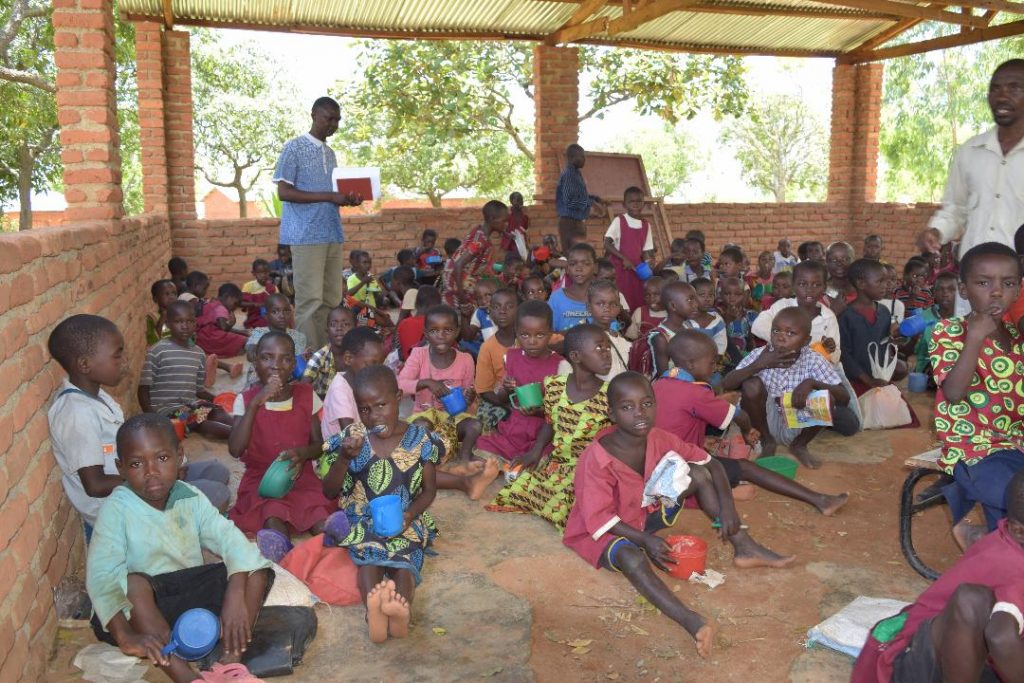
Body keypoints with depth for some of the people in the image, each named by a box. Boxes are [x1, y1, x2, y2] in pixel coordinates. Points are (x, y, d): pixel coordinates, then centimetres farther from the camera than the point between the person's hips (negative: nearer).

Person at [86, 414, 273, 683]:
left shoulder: (191, 498, -3)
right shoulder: (117, 509, -15)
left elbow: (231, 540, -13)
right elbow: (101, 575, -29)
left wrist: (235, 596, -32)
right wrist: (125, 635, -43)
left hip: (192, 596, 4)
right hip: (141, 610, -4)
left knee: (257, 570, -14)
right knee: (135, 583, -36)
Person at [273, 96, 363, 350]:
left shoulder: (330, 153, 19)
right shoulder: (294, 148, -3)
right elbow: (284, 192, -11)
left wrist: (348, 199, 2)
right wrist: (330, 196, -17)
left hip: (333, 234, 7)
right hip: (307, 236, -7)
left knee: (332, 299, 6)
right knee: (310, 301, -8)